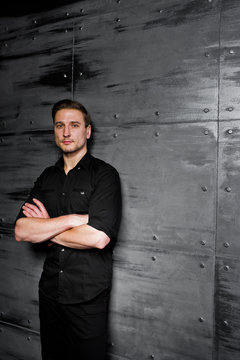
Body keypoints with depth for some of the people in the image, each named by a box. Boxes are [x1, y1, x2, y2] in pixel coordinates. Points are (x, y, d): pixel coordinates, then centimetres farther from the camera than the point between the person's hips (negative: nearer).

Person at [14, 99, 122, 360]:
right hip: (49, 292, 5)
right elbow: (21, 231, -5)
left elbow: (98, 238, -24)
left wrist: (46, 230, -9)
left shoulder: (104, 174, -11)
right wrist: (73, 219, -17)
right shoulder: (47, 177, 7)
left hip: (88, 298, -5)